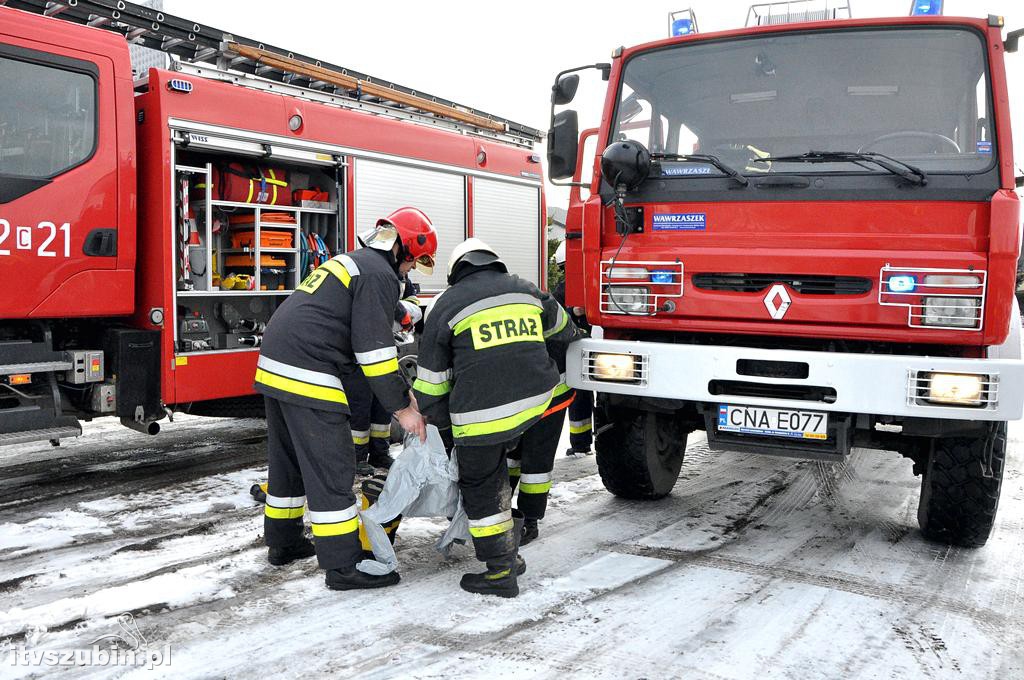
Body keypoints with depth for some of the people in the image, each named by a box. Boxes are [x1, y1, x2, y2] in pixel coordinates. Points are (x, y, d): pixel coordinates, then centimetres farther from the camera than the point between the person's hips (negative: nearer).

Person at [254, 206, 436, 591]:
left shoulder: (352, 262, 23)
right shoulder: (379, 274, -8)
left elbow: (363, 342, 25)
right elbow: (374, 348, -14)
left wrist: (402, 390, 22)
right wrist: (401, 408, -7)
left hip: (275, 368, 10)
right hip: (307, 377, -10)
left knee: (288, 460, 21)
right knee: (331, 470, -4)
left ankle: (283, 542, 34)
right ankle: (343, 566, 1)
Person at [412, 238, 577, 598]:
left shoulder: (448, 304, 8)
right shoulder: (526, 290, 17)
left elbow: (431, 379, 10)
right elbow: (561, 326, 38)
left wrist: (437, 420, 23)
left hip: (481, 412, -4)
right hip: (535, 401, 5)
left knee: (480, 487, 10)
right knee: (493, 469, 25)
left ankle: (501, 572, 14)